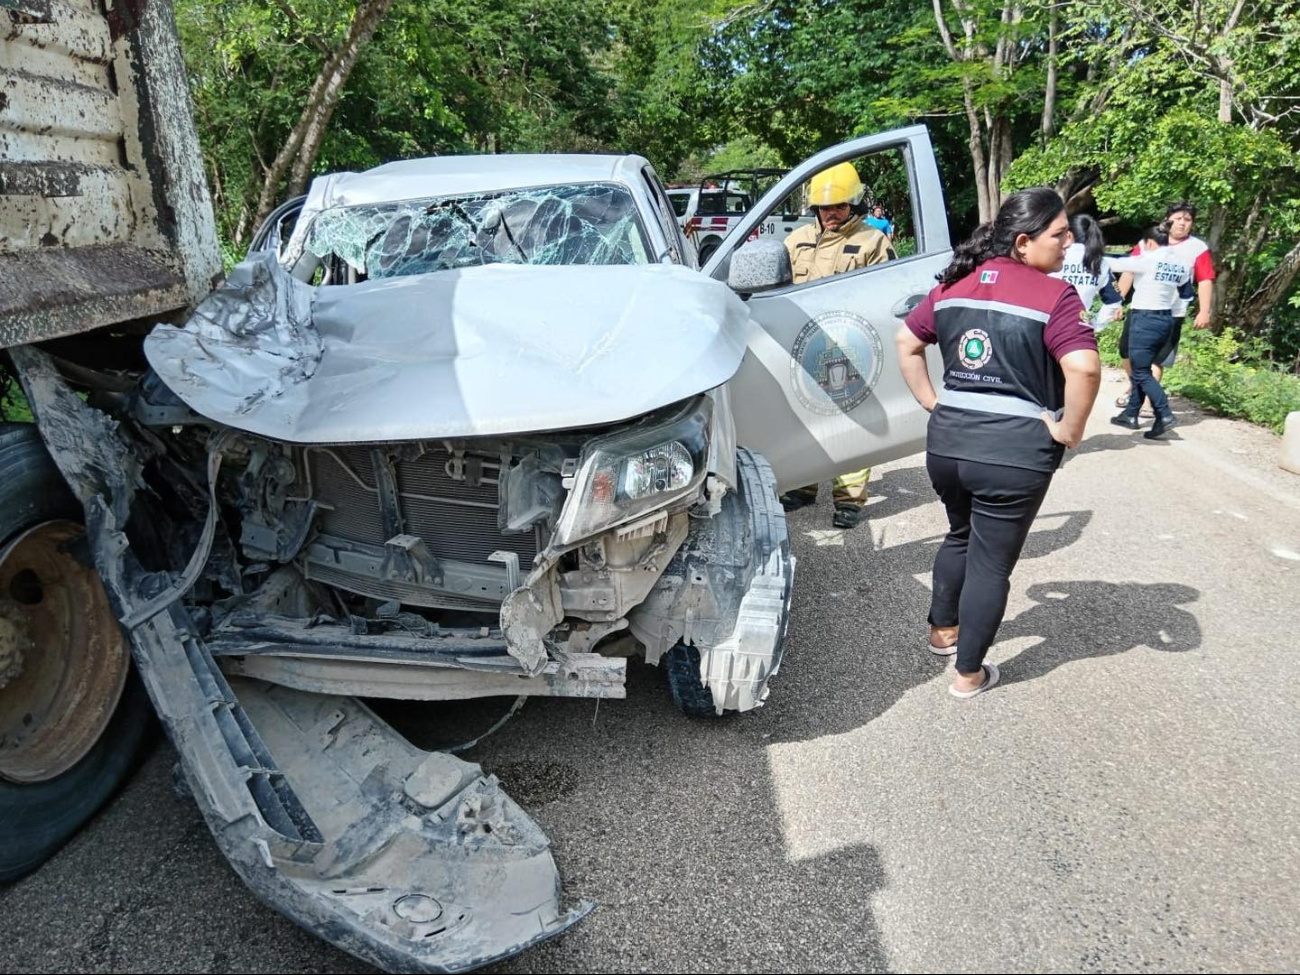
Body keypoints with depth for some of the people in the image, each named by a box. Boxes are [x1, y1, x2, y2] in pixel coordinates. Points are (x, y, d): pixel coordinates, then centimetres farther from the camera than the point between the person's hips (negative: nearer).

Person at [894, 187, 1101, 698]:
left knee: (960, 536, 29)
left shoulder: (955, 283, 7)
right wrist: (1069, 430, -11)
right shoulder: (1054, 295, -12)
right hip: (1015, 452, -6)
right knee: (992, 562, 9)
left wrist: (931, 402, 12)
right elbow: (1084, 368, -25)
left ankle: (942, 629, 45)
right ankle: (969, 673, 22)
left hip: (946, 441, 6)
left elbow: (906, 342, 13)